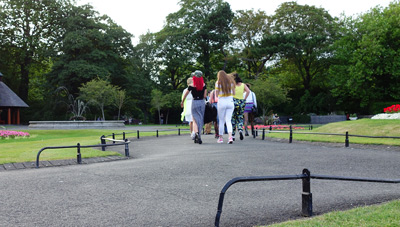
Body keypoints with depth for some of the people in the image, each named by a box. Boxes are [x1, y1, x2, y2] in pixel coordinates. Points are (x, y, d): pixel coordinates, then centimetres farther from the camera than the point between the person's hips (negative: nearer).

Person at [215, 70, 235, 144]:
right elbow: (234, 93, 10)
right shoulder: (231, 81, 8)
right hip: (230, 101, 2)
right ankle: (230, 136, -15)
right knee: (228, 120, 3)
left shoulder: (218, 82, -1)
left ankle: (220, 138, 13)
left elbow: (216, 94, -1)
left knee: (221, 121, 8)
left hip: (221, 102, -2)